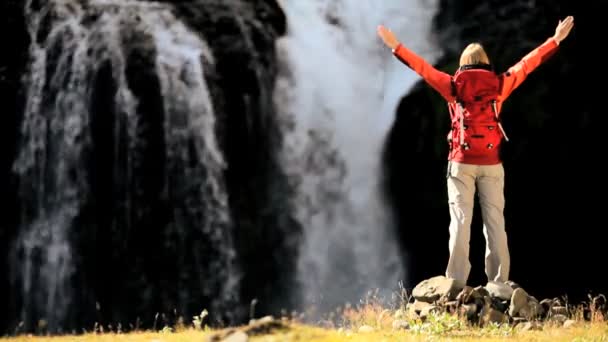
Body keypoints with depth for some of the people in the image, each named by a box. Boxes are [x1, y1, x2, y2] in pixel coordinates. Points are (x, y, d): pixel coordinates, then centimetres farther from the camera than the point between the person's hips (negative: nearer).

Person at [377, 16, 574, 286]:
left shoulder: (453, 86, 0)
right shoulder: (499, 85, 2)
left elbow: (422, 67, 6)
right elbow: (527, 64, 10)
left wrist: (395, 47, 16)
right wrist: (556, 40, 20)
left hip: (462, 163, -1)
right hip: (491, 164, 1)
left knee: (460, 222, -4)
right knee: (495, 223, 2)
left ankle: (456, 282, -11)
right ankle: (499, 282, -1)